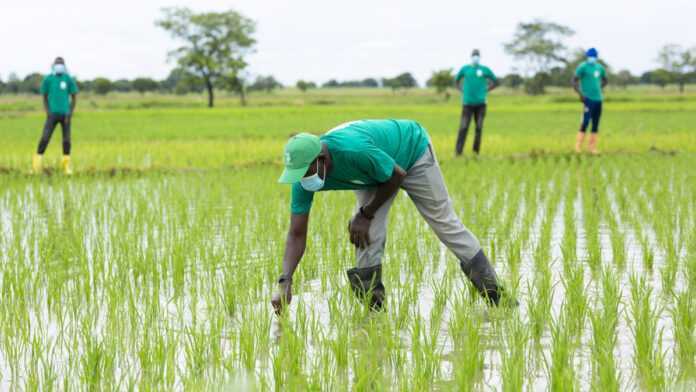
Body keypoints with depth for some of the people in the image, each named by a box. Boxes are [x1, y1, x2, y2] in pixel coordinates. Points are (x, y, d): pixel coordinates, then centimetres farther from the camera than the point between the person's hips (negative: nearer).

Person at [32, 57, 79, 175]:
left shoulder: (68, 79, 0)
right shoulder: (48, 79, 0)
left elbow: (74, 97, 6)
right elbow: (45, 97, 8)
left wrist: (70, 113, -4)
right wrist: (48, 113, -2)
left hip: (65, 114, 1)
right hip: (53, 114, -1)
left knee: (66, 139, 1)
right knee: (45, 138, -10)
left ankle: (66, 165, 16)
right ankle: (36, 165, -4)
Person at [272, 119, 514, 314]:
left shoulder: (353, 150, -45)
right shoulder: (303, 175, -26)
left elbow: (397, 175, -26)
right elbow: (296, 234, -21)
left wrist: (366, 214, -19)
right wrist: (285, 281, -33)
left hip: (411, 151, -5)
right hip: (374, 171, 5)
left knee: (445, 223, 1)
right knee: (368, 235, -14)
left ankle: (496, 297, 12)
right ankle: (374, 310, -5)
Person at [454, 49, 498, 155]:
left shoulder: (485, 70, 7)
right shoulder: (465, 69, 7)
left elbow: (495, 82, 16)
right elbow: (457, 80, 21)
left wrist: (485, 90, 6)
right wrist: (463, 90, 8)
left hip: (480, 103, 1)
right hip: (467, 103, -1)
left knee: (479, 128, 2)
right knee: (463, 127, -7)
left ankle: (476, 151, 10)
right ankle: (458, 151, -5)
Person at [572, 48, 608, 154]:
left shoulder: (600, 68, 14)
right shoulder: (583, 67, -5)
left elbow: (605, 80, 31)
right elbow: (574, 81, -9)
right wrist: (580, 94, -16)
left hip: (598, 98, 7)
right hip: (588, 98, -7)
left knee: (596, 124, 6)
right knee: (586, 121, -14)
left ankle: (592, 147, 11)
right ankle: (578, 146, -11)